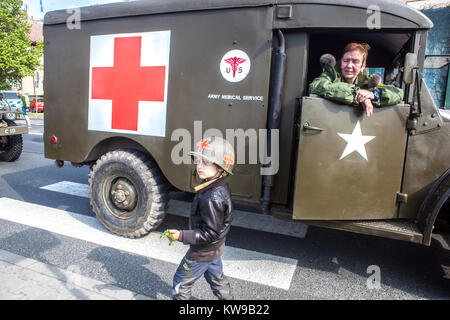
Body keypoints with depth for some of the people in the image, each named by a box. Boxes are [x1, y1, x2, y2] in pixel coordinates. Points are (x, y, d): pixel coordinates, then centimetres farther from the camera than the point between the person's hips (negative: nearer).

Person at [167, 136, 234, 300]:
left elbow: (210, 233, -30)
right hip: (215, 249, 9)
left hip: (202, 252, -9)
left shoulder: (212, 197, -34)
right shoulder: (220, 187, -4)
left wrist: (182, 236, -32)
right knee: (217, 278, 27)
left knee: (181, 281, 12)